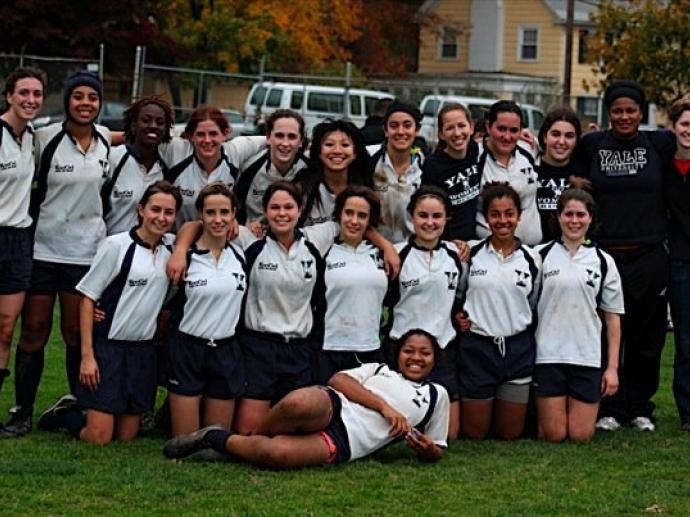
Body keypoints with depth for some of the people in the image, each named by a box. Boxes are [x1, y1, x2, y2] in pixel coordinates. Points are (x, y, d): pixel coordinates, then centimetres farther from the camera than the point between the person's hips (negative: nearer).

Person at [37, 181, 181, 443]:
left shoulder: (171, 247, 4)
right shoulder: (116, 245, -10)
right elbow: (88, 298, -7)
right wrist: (87, 355, -13)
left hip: (143, 350, 5)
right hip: (108, 346, -5)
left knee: (127, 436, 7)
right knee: (98, 437, -8)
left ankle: (81, 410, 32)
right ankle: (66, 412, 22)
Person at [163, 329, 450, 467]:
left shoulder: (436, 395, 24)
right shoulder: (377, 369, 25)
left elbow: (435, 451, 26)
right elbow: (338, 379, 7)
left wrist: (428, 450, -1)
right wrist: (383, 406, -5)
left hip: (342, 443, -1)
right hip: (331, 408, 1)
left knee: (275, 453, -35)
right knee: (300, 403, -42)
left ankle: (217, 439, -7)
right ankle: (253, 437, -10)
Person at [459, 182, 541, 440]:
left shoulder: (531, 259, 3)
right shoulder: (470, 254, -2)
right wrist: (457, 316, -5)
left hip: (518, 349, 1)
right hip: (477, 348, -1)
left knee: (510, 433, 7)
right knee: (475, 433, 4)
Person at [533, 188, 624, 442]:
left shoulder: (603, 262, 6)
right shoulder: (541, 255, 2)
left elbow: (613, 317, 7)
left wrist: (613, 367, 2)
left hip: (588, 357, 1)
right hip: (548, 355, -1)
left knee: (581, 435, -2)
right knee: (554, 435, -3)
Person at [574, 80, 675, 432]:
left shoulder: (658, 144, 5)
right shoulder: (591, 145, 5)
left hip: (649, 256, 1)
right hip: (604, 254, -1)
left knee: (646, 337, 7)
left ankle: (639, 407, 19)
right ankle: (608, 408, 10)